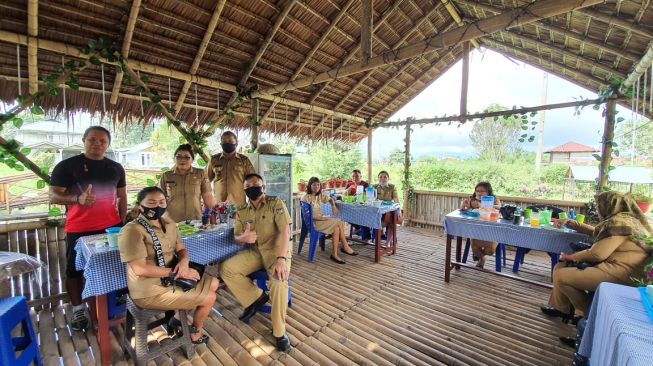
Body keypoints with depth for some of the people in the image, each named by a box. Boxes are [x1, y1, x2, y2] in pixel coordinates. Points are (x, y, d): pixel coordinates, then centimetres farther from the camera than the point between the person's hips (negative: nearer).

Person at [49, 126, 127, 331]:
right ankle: (78, 310, 27)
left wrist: (123, 221, 6)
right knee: (74, 270, 10)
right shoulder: (67, 166, -4)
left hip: (111, 228, 3)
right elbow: (53, 196, -6)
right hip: (79, 230, -2)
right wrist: (77, 199, -26)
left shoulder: (116, 168, 8)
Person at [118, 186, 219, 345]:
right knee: (209, 297, -4)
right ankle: (195, 333, 26)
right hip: (150, 291, -9)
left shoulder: (169, 224, 4)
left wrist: (184, 262, -15)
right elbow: (140, 269, -26)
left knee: (213, 283, 13)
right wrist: (176, 271, -21)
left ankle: (178, 318, 26)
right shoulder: (132, 230, -23)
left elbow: (181, 249, 8)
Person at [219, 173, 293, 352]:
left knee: (279, 281, -32)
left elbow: (284, 231, -23)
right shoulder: (241, 212, 6)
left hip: (277, 250, -5)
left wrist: (281, 258, -36)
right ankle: (256, 298, 6)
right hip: (254, 251, 6)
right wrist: (243, 237, -20)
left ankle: (279, 331, -10)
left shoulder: (276, 203, -11)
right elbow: (236, 237, 7)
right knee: (226, 269, -13)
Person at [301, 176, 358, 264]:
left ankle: (334, 254, -11)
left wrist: (333, 206, 4)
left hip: (321, 218, 7)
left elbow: (330, 199, 26)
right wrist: (321, 218, -21)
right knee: (339, 224, -18)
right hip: (313, 221, -7)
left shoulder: (320, 195, 9)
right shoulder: (306, 197, -13)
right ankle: (345, 247, -3)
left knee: (337, 227, -17)